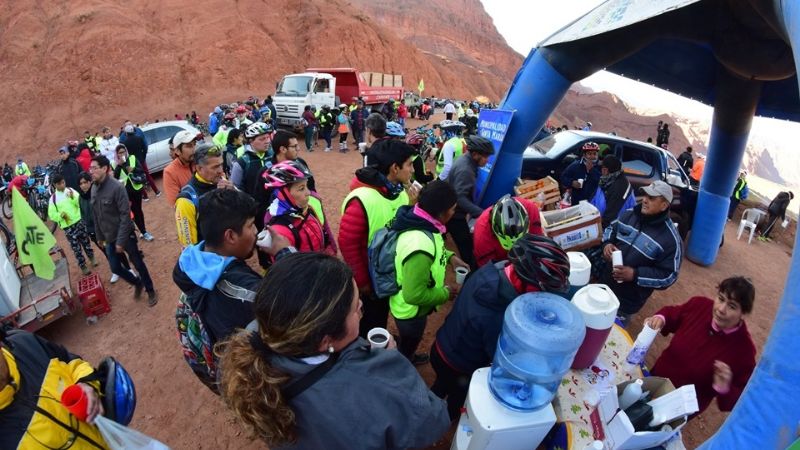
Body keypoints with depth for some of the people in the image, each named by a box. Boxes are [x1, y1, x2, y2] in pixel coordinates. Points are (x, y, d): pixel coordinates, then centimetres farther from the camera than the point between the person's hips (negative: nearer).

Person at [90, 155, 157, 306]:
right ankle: (137, 283, 38)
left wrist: (121, 240, -20)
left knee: (138, 264, 7)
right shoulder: (94, 189, 1)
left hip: (125, 235, -6)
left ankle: (150, 291, 25)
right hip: (109, 238, 6)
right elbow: (96, 216, 11)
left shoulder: (116, 187, -19)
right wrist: (99, 236, 15)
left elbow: (125, 215, -20)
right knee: (115, 268, 13)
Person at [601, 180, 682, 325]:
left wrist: (635, 275, -25)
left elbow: (669, 275, -15)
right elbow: (611, 228, 14)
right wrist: (607, 243, -9)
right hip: (605, 282, 5)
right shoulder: (629, 214, -4)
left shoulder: (670, 238, -18)